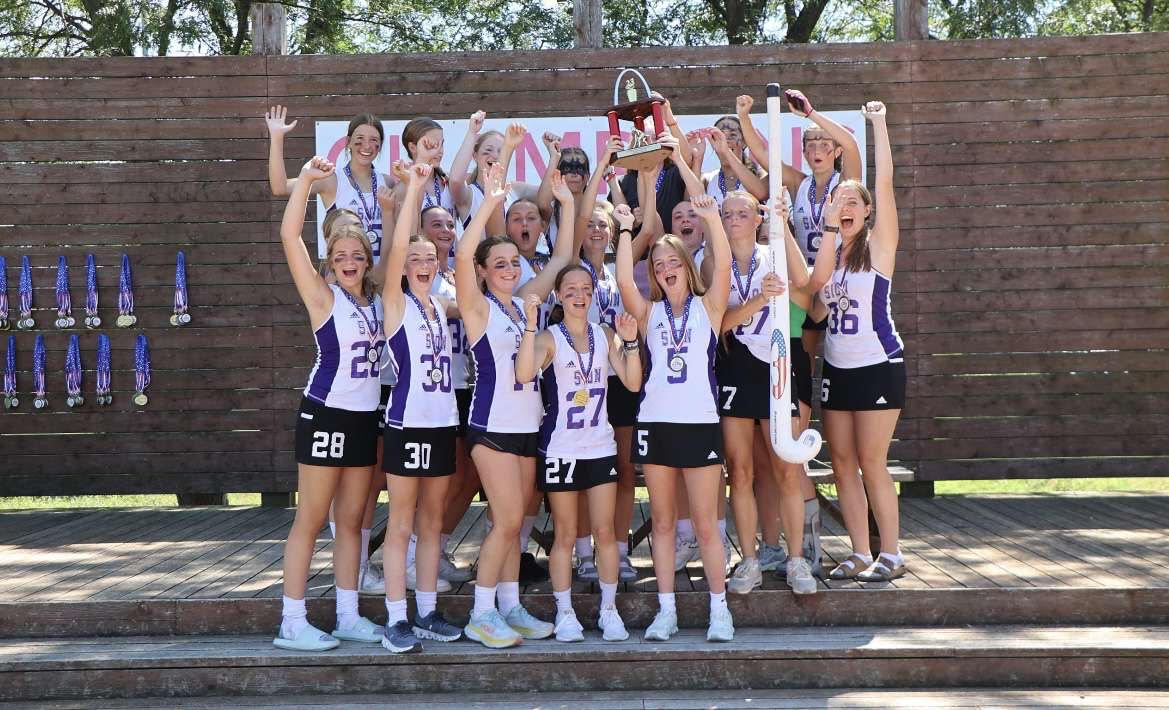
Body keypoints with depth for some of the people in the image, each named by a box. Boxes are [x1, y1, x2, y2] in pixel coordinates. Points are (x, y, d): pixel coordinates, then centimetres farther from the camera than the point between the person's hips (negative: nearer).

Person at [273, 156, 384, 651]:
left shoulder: (375, 300, 9)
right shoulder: (323, 297, -6)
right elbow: (289, 236, -17)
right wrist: (307, 179, -21)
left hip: (365, 418, 6)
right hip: (326, 416, -6)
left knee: (351, 521, 11)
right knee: (310, 520, -1)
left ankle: (348, 617, 19)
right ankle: (292, 623, 5)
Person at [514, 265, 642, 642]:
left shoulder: (605, 335, 4)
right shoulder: (549, 338, -7)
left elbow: (632, 382, -2)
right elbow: (524, 374, -27)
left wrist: (630, 342, -15)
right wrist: (530, 324, -32)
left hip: (601, 447, 3)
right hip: (560, 449, -3)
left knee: (605, 531, 6)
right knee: (565, 535, 5)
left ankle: (609, 610, 17)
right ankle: (565, 613, 16)